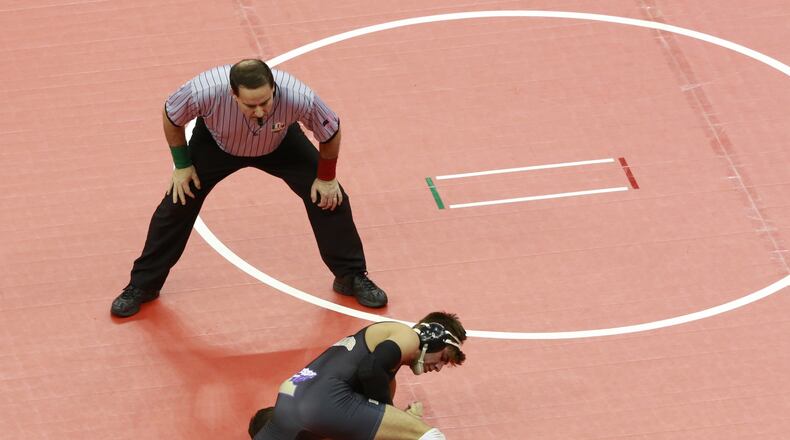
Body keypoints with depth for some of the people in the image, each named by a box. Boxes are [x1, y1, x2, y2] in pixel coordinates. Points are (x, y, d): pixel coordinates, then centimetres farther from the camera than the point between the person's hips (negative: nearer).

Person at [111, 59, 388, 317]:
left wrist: (326, 177, -7)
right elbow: (171, 118, -18)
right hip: (217, 144, 0)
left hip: (280, 144, 0)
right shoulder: (204, 92, -44)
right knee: (178, 202, -4)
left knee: (330, 198, -5)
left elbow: (331, 132, -19)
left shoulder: (298, 97, -43)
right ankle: (142, 285, 16)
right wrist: (182, 165, -9)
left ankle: (352, 277, 20)